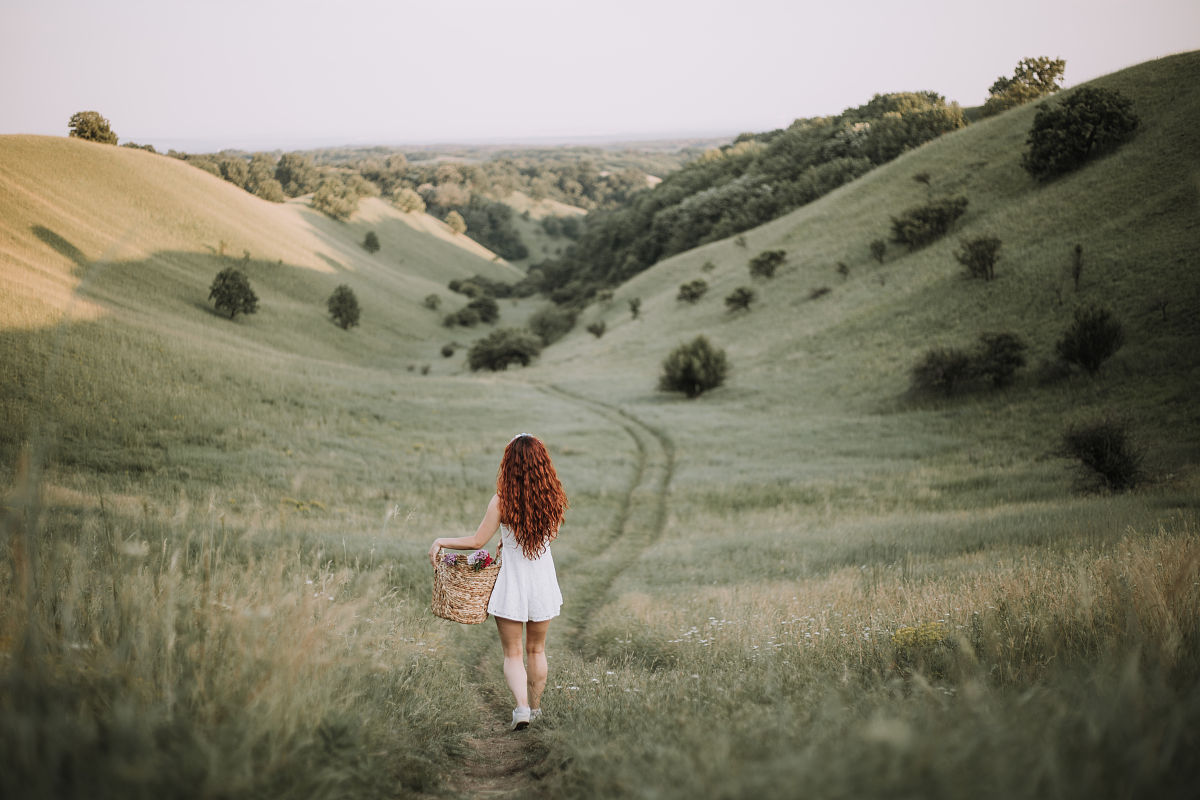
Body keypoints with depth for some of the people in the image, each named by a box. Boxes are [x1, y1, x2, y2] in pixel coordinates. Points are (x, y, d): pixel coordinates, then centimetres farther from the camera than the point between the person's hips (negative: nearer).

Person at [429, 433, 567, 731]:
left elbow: (477, 541, -12)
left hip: (512, 584, -3)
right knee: (536, 650, 21)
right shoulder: (552, 498, -8)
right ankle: (535, 707, 32)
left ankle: (521, 706, -9)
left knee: (512, 654, 10)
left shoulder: (502, 501, -18)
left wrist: (440, 542, 2)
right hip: (543, 583, 3)